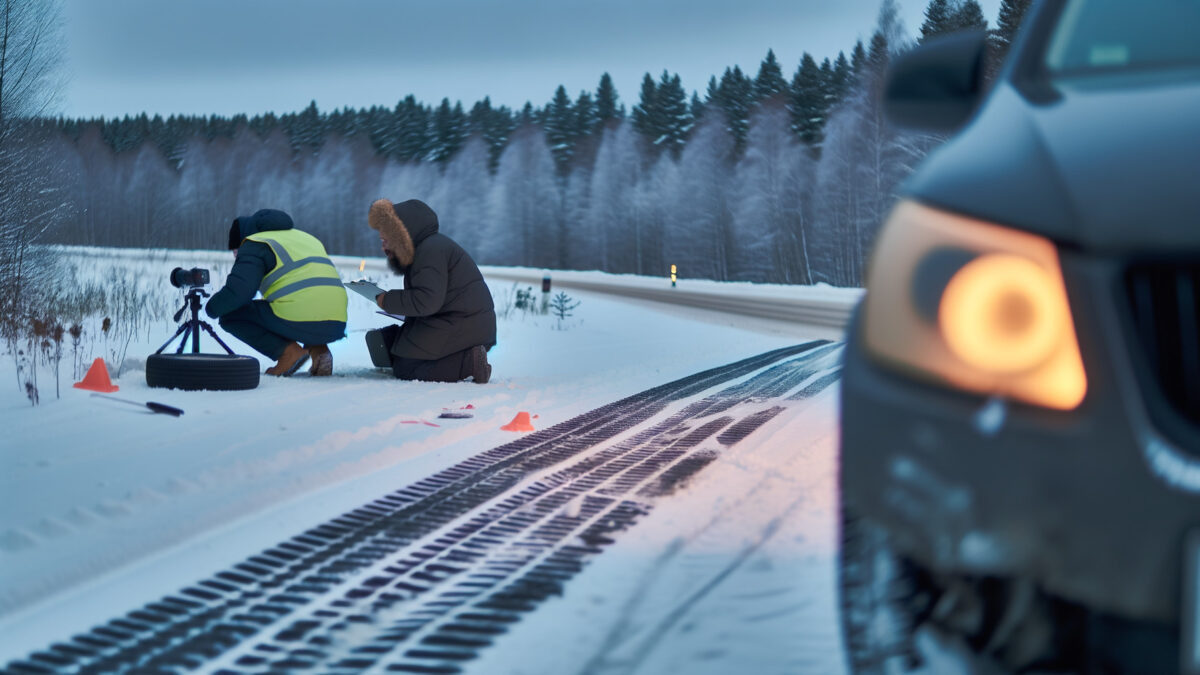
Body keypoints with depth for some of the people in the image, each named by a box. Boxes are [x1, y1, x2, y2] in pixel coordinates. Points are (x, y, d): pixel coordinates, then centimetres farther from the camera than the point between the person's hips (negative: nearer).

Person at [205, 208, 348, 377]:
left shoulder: (254, 245, 6)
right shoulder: (307, 238, 30)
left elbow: (237, 291, -7)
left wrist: (212, 308, 12)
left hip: (300, 323, -7)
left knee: (229, 315, 10)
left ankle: (287, 351, -6)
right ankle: (318, 348, 10)